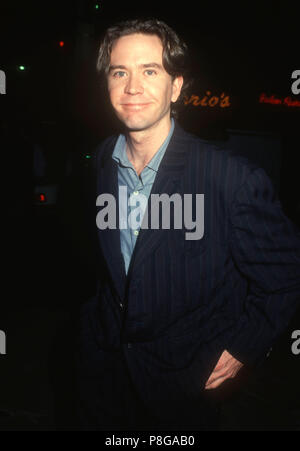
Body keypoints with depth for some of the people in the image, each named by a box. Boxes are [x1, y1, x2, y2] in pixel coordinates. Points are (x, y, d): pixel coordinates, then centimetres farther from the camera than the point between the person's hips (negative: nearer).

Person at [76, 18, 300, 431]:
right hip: (104, 362, 5)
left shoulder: (235, 179, -25)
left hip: (188, 380, -4)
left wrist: (244, 347, -9)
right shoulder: (100, 163, -7)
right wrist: (102, 315, 12)